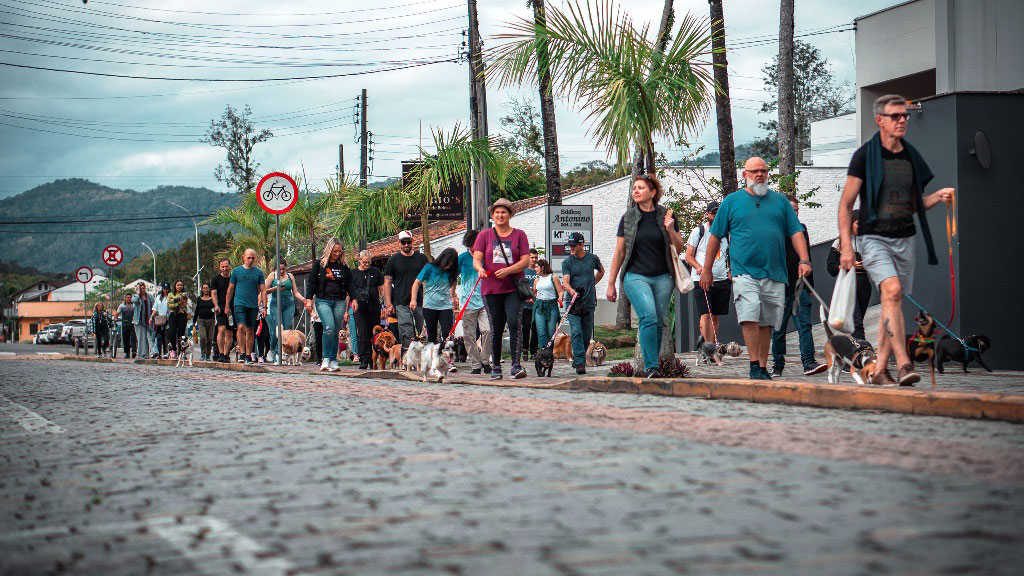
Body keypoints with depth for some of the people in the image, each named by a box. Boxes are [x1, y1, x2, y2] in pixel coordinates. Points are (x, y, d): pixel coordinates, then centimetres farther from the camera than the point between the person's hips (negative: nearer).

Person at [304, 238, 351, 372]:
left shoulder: (343, 266, 11)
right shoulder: (320, 263, 4)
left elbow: (349, 286, 13)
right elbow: (311, 282, 6)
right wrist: (309, 300, -3)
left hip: (339, 302, 3)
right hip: (323, 301, -3)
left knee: (336, 332, 3)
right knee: (329, 327, -21)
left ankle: (333, 361, 9)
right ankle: (326, 359, -15)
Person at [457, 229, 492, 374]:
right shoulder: (463, 258, 5)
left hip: (484, 301, 0)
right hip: (467, 302, 0)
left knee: (487, 330, -16)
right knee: (469, 335, 1)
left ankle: (485, 361, 1)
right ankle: (475, 365, 10)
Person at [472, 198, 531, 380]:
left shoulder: (519, 235, 8)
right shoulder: (484, 236, 10)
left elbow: (525, 260, 0)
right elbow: (476, 259, 0)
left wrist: (508, 270, -16)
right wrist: (480, 269, -23)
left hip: (514, 288, -1)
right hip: (491, 289, 1)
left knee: (514, 323, -16)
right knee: (496, 328, 3)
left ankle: (516, 365, -18)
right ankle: (495, 367, 12)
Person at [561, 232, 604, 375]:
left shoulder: (593, 258, 7)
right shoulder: (567, 262, 0)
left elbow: (601, 271, 28)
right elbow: (565, 282, -10)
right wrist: (572, 292, -29)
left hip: (589, 303, 2)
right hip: (573, 303, -2)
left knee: (587, 335, 6)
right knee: (576, 332, -14)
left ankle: (579, 357, 23)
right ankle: (580, 363, -18)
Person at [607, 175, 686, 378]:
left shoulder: (666, 215, 5)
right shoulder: (628, 218, 5)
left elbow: (679, 248, 11)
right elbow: (619, 252, 9)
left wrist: (670, 230, -8)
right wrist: (611, 284, 9)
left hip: (662, 277, 2)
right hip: (636, 276, -2)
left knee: (659, 322, 1)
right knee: (648, 316, -20)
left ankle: (651, 368, 14)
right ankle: (651, 367, -21)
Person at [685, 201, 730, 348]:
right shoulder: (698, 231, 3)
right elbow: (689, 256, 2)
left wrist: (730, 272, 9)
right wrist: (699, 268, -16)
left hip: (722, 280, 4)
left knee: (715, 316, 6)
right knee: (706, 314, -13)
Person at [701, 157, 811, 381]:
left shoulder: (780, 201, 14)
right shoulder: (732, 201, 9)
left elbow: (796, 232, 12)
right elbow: (716, 236, 11)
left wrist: (804, 260, -3)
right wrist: (707, 270, 10)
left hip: (774, 274, 2)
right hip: (745, 272, -2)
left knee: (766, 323, 3)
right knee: (750, 317, -17)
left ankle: (763, 367, 12)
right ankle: (754, 364, -11)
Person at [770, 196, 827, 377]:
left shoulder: (801, 228, 16)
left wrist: (810, 285, 18)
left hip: (800, 287, 4)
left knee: (804, 324, -6)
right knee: (779, 328, 3)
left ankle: (808, 362, -12)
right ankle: (778, 365, 12)